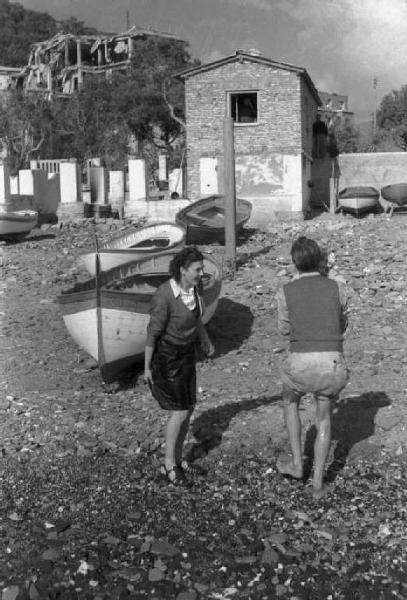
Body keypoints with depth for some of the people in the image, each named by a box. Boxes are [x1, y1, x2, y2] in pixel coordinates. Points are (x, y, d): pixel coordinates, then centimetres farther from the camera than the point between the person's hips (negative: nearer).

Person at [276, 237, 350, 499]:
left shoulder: (286, 292, -1)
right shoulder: (338, 288, 1)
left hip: (301, 363, -1)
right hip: (333, 364, 1)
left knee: (290, 401, 33)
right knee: (324, 418, 25)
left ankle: (296, 463, 32)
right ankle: (318, 482, 23)